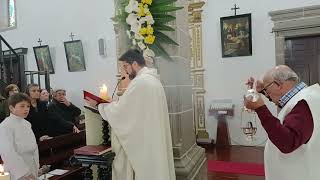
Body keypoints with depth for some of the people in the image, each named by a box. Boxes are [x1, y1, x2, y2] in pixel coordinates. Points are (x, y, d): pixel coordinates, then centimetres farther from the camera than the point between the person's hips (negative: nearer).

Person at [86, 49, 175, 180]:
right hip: (154, 138, 9)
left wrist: (98, 104, -1)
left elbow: (119, 111, -16)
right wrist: (114, 103, 15)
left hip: (143, 141, -9)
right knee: (154, 168, 17)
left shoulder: (139, 82, -19)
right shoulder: (153, 79, 10)